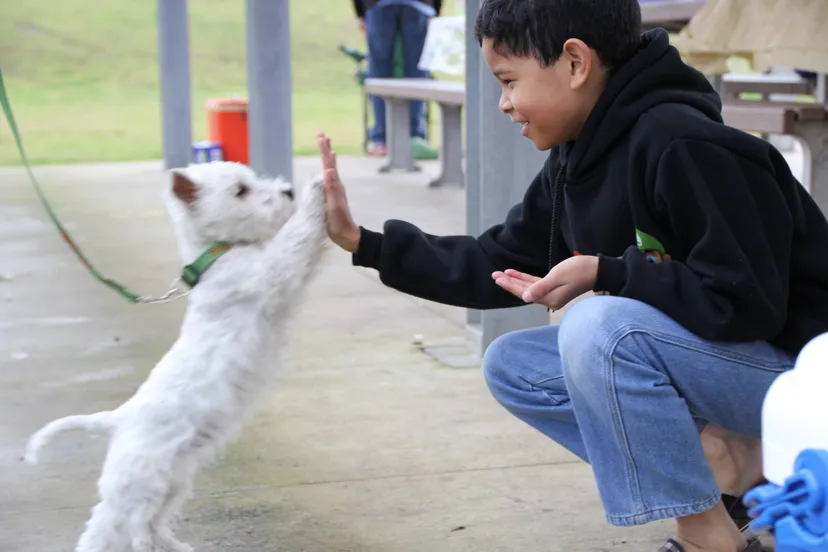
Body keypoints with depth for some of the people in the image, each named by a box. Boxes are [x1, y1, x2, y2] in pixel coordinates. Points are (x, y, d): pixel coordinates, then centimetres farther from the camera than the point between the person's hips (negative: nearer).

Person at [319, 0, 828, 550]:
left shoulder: (686, 149, -26)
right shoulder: (578, 156, 2)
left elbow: (750, 304, -28)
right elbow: (501, 266, 8)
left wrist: (606, 274, -24)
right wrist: (364, 242, 2)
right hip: (703, 352, 9)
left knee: (600, 325, -31)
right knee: (510, 365, 3)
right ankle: (725, 459, -1)